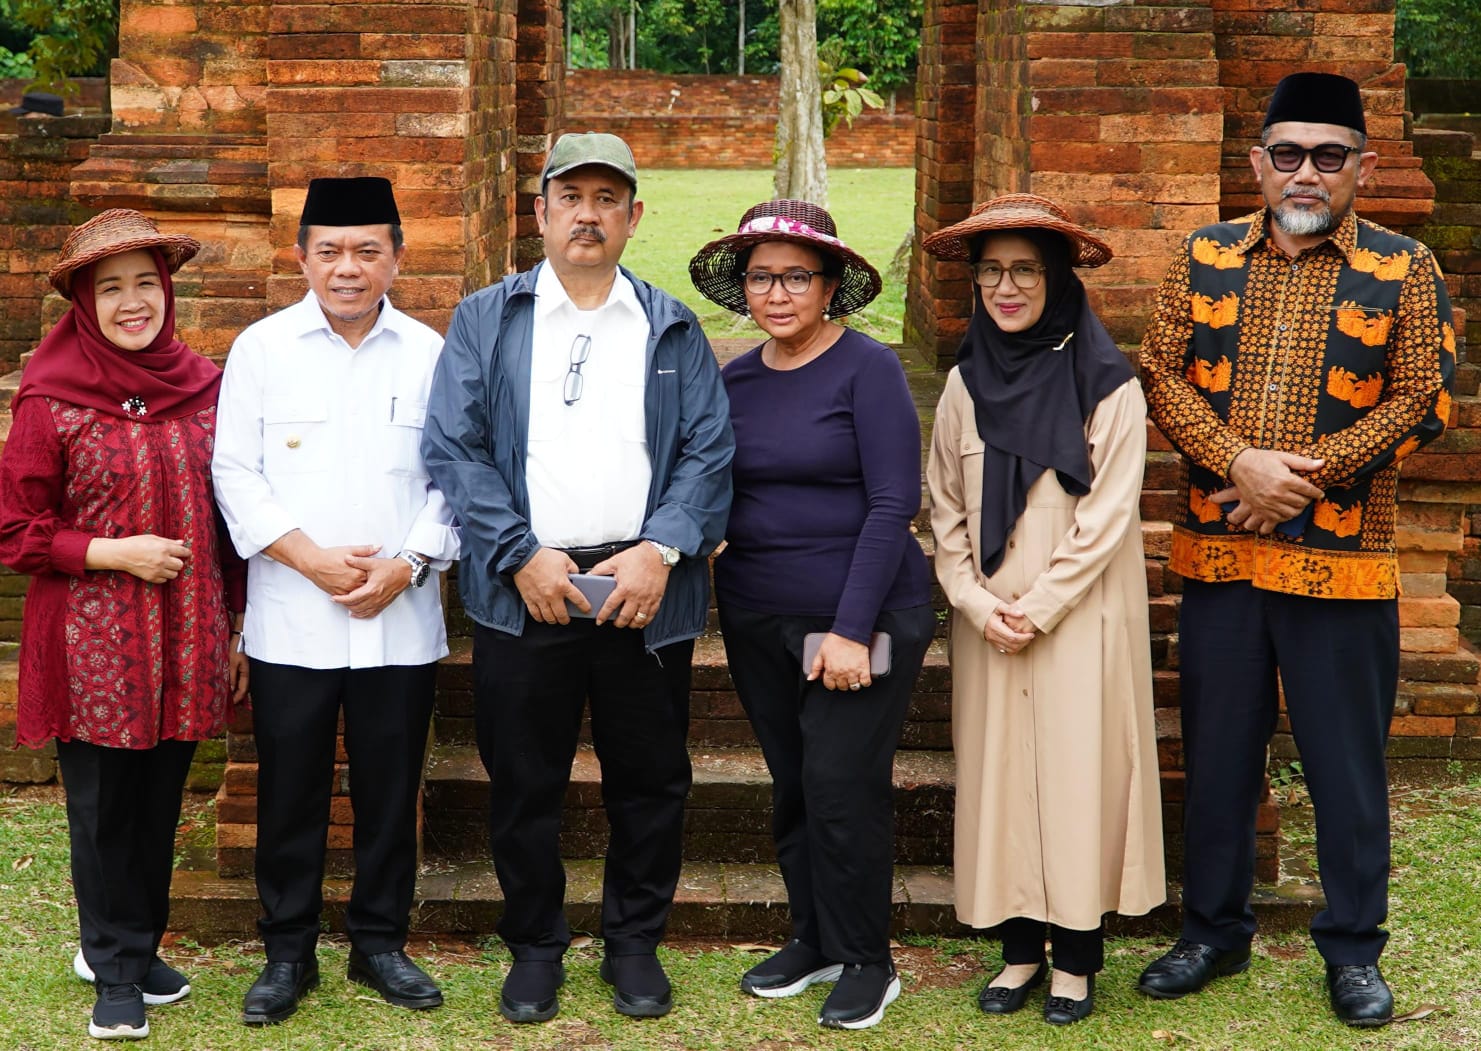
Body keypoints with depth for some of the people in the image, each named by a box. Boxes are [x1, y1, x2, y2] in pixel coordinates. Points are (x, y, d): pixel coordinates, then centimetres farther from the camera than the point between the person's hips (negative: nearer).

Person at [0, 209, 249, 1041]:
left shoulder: (205, 387, 3)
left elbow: (230, 519, 10)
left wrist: (237, 627, 11)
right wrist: (113, 552, -15)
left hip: (185, 640, 3)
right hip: (92, 648, -3)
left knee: (161, 802, 12)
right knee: (104, 809, 7)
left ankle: (137, 945, 33)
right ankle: (116, 971, 23)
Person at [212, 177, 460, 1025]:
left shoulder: (430, 352, 4)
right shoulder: (262, 348, 3)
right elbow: (236, 472, 0)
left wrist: (407, 564, -10)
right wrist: (310, 557, -11)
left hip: (402, 619, 1)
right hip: (291, 620, -1)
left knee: (391, 790, 9)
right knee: (291, 791, 6)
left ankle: (381, 941, 25)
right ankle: (288, 953, 20)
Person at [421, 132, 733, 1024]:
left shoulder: (674, 329, 10)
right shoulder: (485, 320, 7)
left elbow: (708, 452, 3)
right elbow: (455, 448, -2)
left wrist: (659, 552, -12)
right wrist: (522, 556, -12)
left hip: (645, 591, 1)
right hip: (524, 587, -1)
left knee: (651, 781, 8)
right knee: (524, 783, 7)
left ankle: (636, 944, 24)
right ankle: (535, 947, 23)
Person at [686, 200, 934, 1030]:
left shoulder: (868, 369, -9)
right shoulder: (736, 381, 7)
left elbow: (893, 504, -14)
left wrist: (853, 628, -18)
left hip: (861, 618, -5)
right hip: (758, 620, 5)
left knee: (843, 787, -4)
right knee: (792, 788, 13)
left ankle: (866, 963, 12)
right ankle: (814, 939, 29)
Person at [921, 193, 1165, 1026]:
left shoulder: (1108, 384, -6)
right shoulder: (966, 382, 8)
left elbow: (1108, 514, -9)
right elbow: (945, 508, 8)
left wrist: (1039, 609, -12)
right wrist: (978, 603, -5)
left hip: (1080, 621, -4)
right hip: (988, 624, 4)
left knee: (1077, 773, -1)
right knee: (998, 773, 5)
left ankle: (1076, 958, 10)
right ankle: (1021, 948, 16)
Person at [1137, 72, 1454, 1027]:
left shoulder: (1404, 269, -1)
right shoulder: (1207, 258, 6)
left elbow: (1425, 399, -6)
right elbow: (1164, 374, 2)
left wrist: (1306, 473, -14)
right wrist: (1240, 463, -14)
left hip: (1343, 562, -2)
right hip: (1220, 554, 3)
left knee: (1348, 761, 7)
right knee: (1218, 751, 13)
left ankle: (1354, 948, 23)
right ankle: (1214, 930, 28)